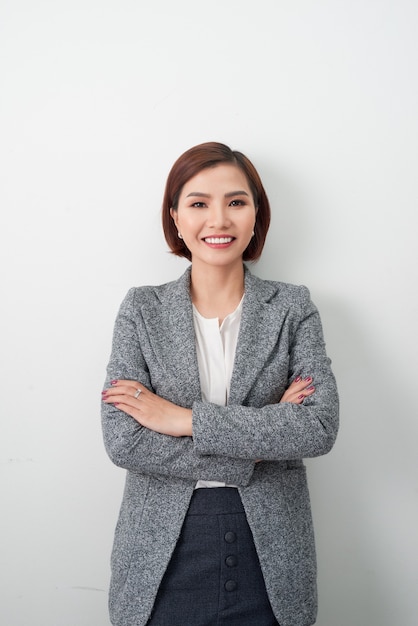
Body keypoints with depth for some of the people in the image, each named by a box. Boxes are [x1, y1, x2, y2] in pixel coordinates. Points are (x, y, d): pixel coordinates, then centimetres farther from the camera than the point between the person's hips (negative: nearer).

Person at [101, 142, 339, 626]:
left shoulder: (293, 307, -2)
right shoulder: (142, 309, -3)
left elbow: (321, 426, -15)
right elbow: (122, 441, -13)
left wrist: (185, 419, -18)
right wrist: (260, 441, -15)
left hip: (270, 553, 1)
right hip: (163, 558, 0)